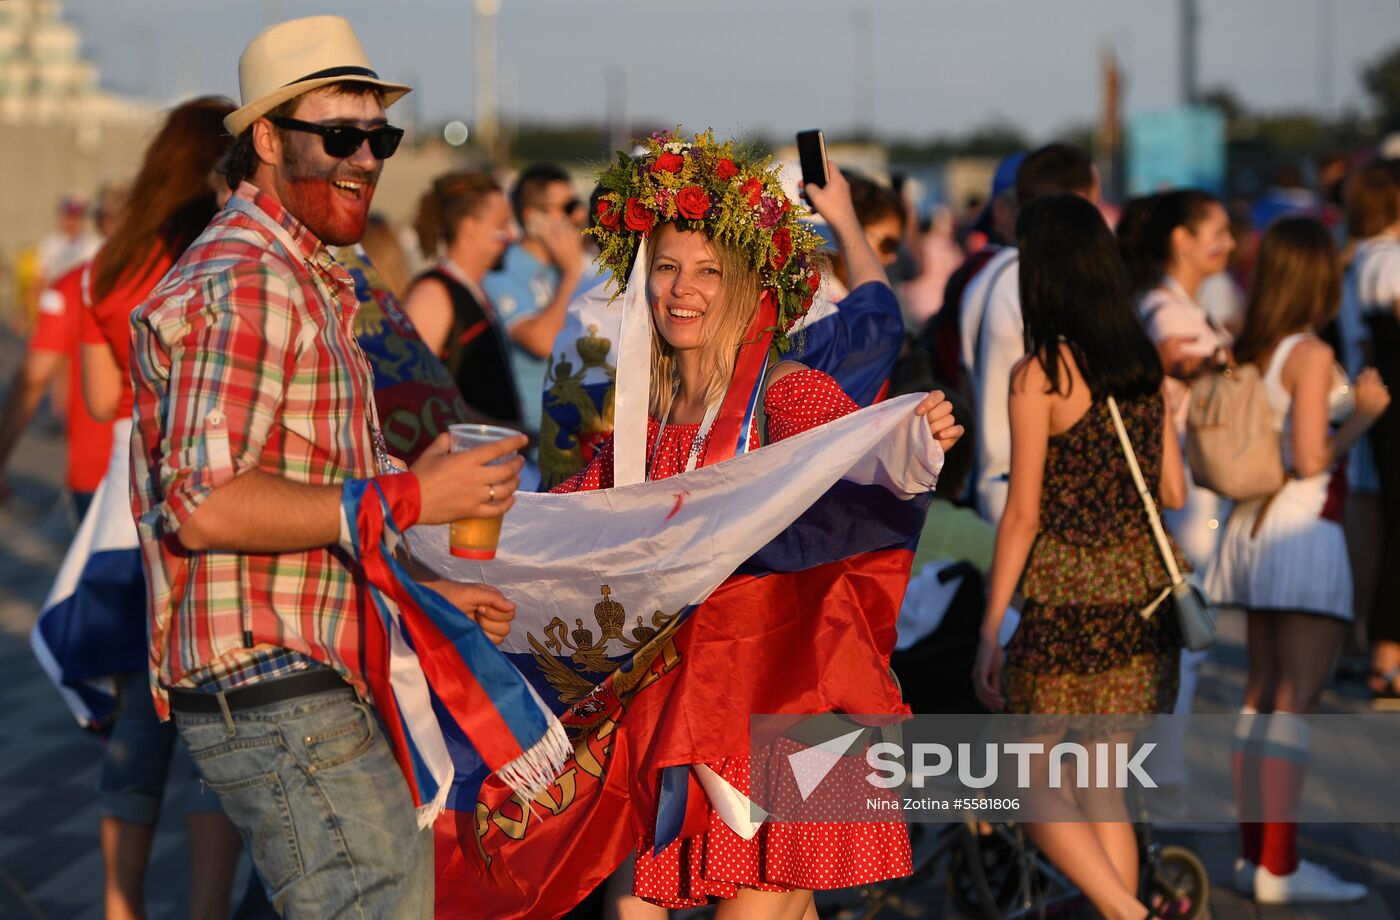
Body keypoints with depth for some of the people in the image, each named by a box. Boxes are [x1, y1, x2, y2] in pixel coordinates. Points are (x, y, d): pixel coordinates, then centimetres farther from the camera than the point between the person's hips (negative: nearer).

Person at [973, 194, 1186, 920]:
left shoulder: (1039, 375, -11)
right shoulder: (1145, 365, 5)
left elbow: (1024, 514, -11)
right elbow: (1173, 493, 8)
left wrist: (990, 629, -6)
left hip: (1067, 598, -6)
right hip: (1142, 589, 6)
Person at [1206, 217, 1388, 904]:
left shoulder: (1250, 351, 7)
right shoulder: (1311, 355, -15)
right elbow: (1311, 459, -19)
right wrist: (1363, 413, -5)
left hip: (1256, 528, 8)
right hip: (1304, 532, -8)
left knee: (1262, 694, 14)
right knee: (1296, 701, -6)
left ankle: (1253, 853, 19)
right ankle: (1279, 868, -7)